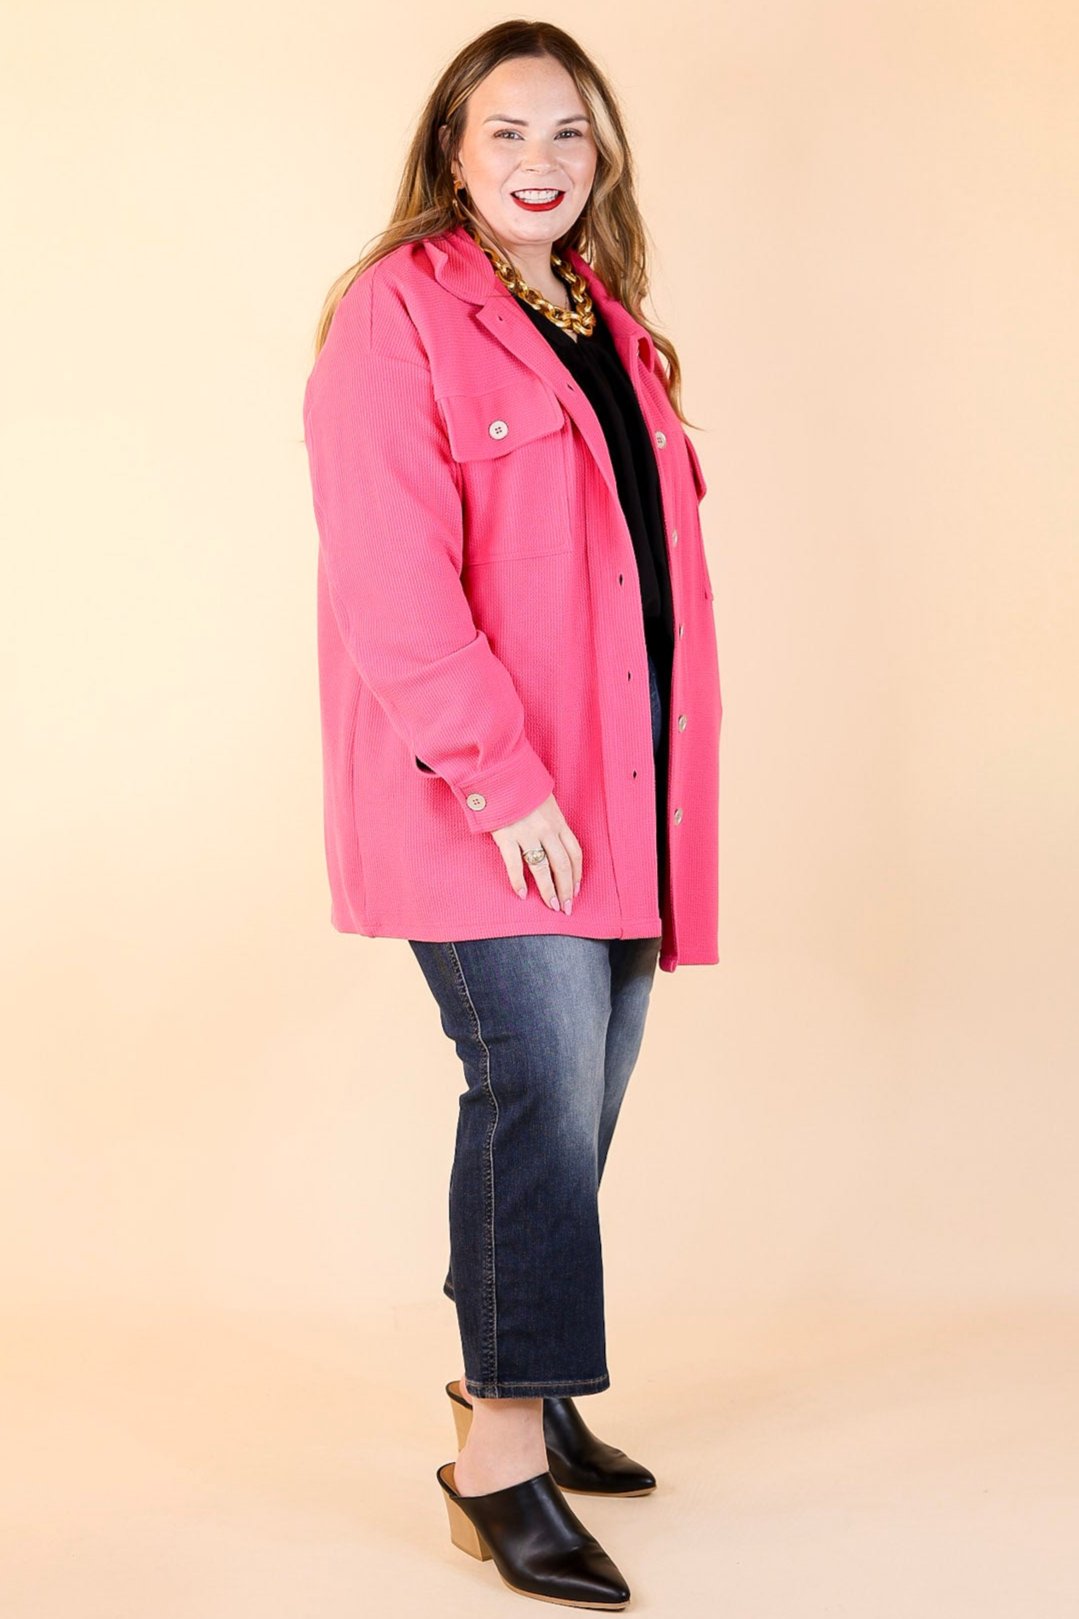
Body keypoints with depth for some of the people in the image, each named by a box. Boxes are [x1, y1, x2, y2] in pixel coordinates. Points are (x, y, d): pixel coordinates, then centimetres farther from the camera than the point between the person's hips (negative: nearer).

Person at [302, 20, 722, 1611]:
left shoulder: (614, 332, 19)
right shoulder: (397, 315, -5)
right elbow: (392, 583, -15)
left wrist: (662, 794, 14)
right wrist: (500, 774, -20)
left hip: (617, 794, 7)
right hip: (483, 803, -7)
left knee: (575, 1107, 12)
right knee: (542, 1095, -11)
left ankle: (514, 1378, 28)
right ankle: (502, 1458, -1)